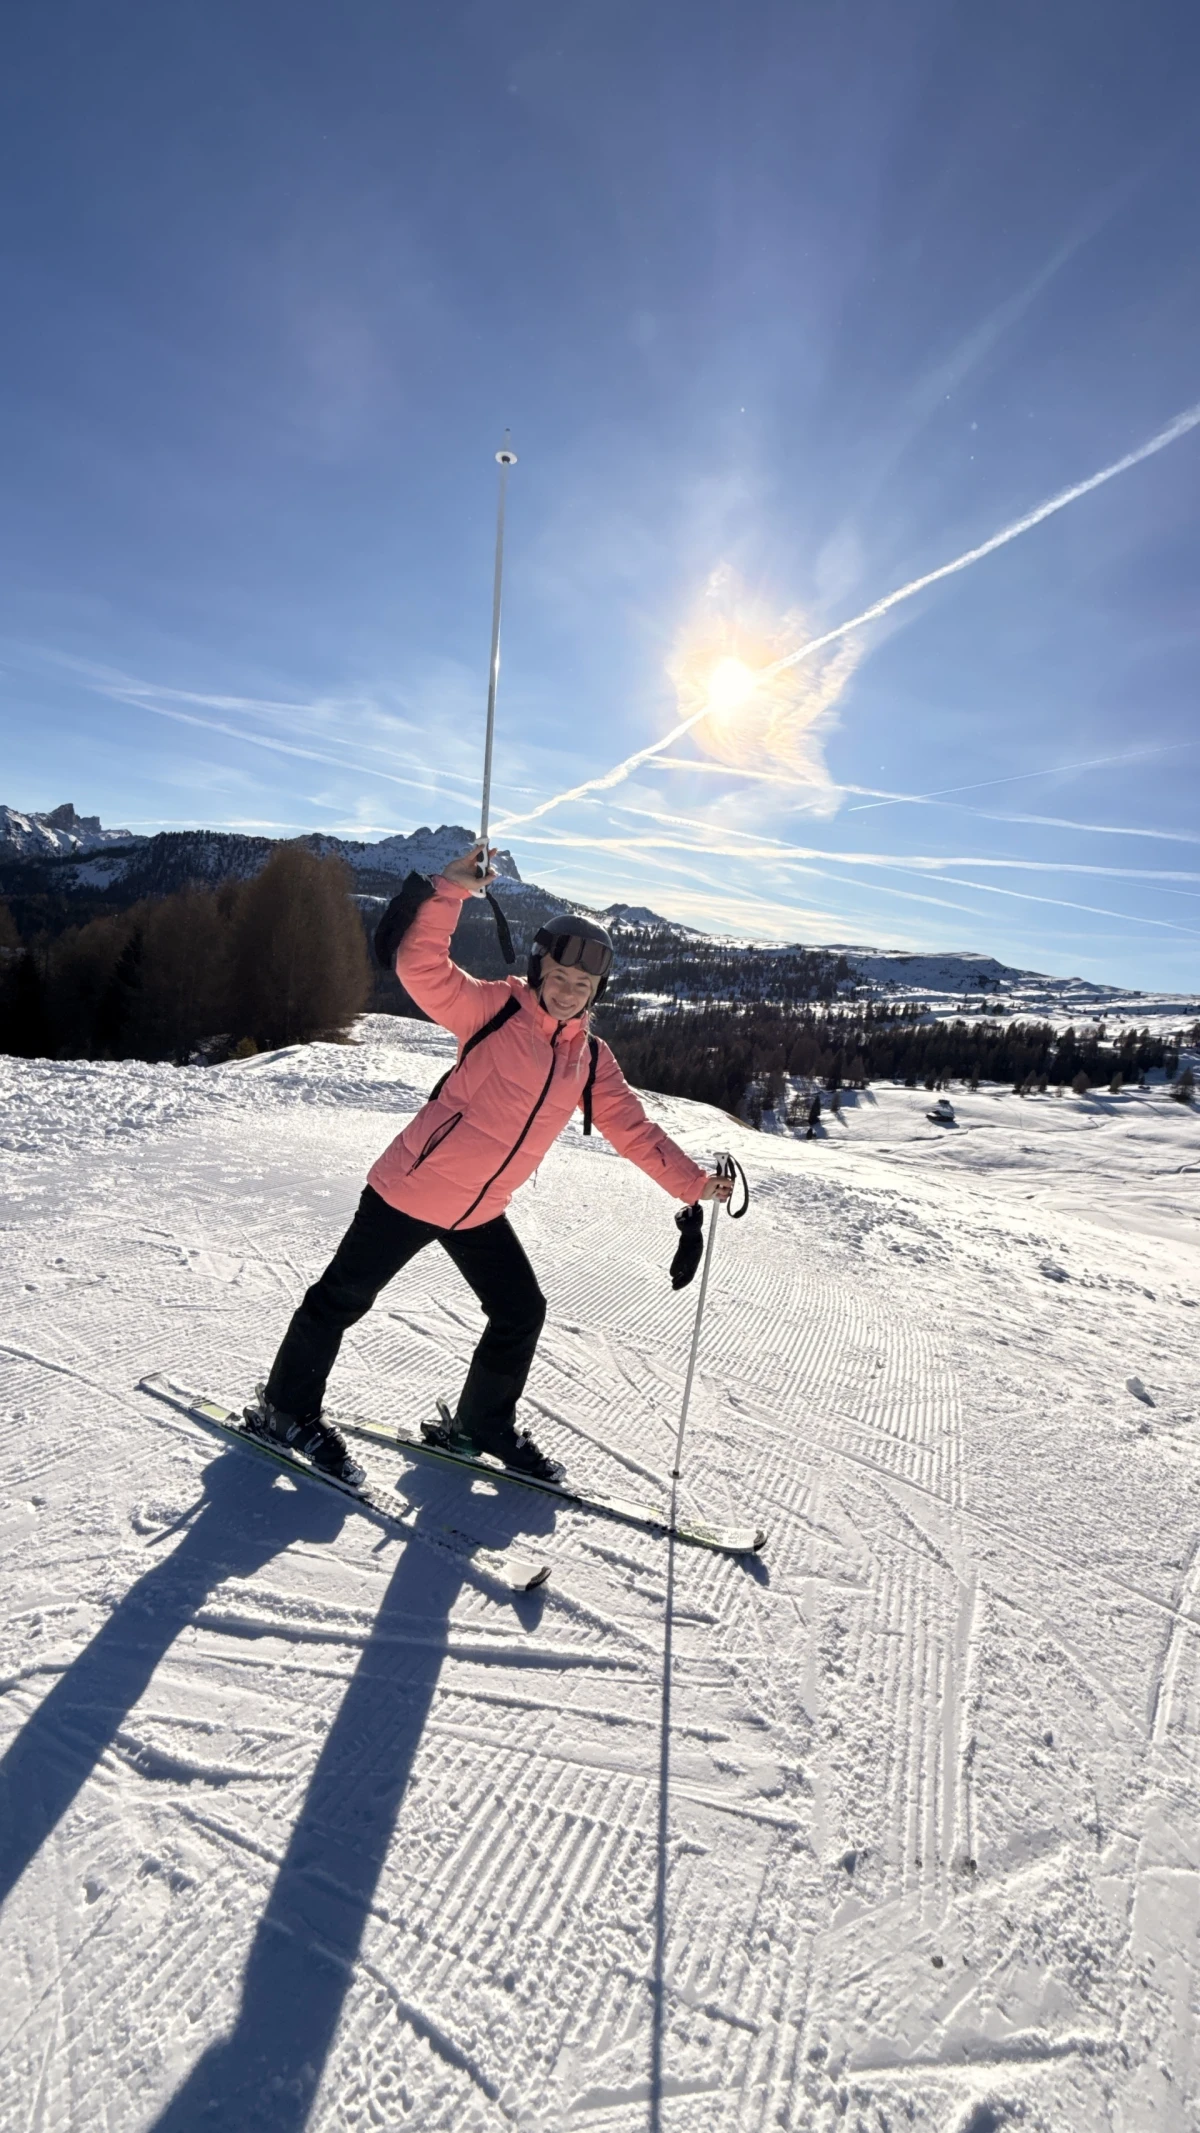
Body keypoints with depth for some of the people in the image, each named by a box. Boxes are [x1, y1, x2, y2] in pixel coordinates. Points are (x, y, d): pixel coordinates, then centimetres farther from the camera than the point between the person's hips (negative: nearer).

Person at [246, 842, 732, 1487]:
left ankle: (481, 1424, 34)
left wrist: (694, 1184, -5)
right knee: (343, 1298, 8)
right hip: (410, 1189, -6)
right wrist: (452, 890, -36)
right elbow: (420, 968, -26)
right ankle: (285, 1409, 32)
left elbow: (634, 1132, 3)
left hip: (482, 1213, 6)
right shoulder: (494, 1009, -13)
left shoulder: (592, 1060, 3)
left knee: (521, 1313, 11)